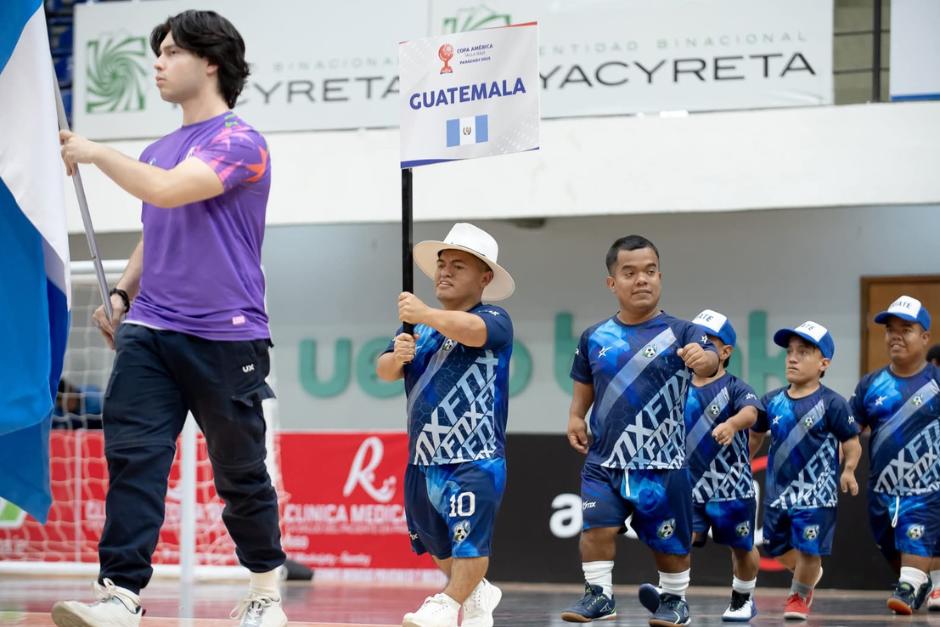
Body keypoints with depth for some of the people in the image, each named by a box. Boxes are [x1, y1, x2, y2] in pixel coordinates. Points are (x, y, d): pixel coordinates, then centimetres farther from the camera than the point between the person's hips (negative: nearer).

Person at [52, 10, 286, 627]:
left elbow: (167, 190, -23)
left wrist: (96, 153, -13)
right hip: (148, 333, 6)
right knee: (131, 456, -10)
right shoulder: (157, 152, 16)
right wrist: (122, 293, 13)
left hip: (225, 338, -6)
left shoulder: (240, 143, -8)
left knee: (240, 472, 6)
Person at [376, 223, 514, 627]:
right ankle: (477, 593, 37)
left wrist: (425, 314, -46)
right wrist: (397, 357, -20)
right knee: (434, 541, 18)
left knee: (467, 536, -20)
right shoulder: (417, 326, 12)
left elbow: (473, 330, -31)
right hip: (422, 456, 7)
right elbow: (384, 371, 3)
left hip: (476, 457, -7)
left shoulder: (495, 320, -8)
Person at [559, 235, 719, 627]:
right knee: (596, 525, -13)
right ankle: (599, 595, 2)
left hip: (663, 462, -2)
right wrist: (576, 417, 3)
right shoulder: (595, 338, 3)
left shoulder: (679, 333, -8)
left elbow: (709, 362, -26)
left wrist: (704, 359, -48)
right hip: (604, 459, 2)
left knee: (669, 540, 9)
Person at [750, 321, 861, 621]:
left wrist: (848, 471, -22)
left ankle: (799, 595, 27)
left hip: (816, 493, -5)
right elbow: (755, 435, 15)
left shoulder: (832, 404, -12)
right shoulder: (772, 401, 1)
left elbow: (852, 443, -8)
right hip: (778, 491, 5)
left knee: (809, 551, 0)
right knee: (778, 548, 15)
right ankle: (808, 573, 45)